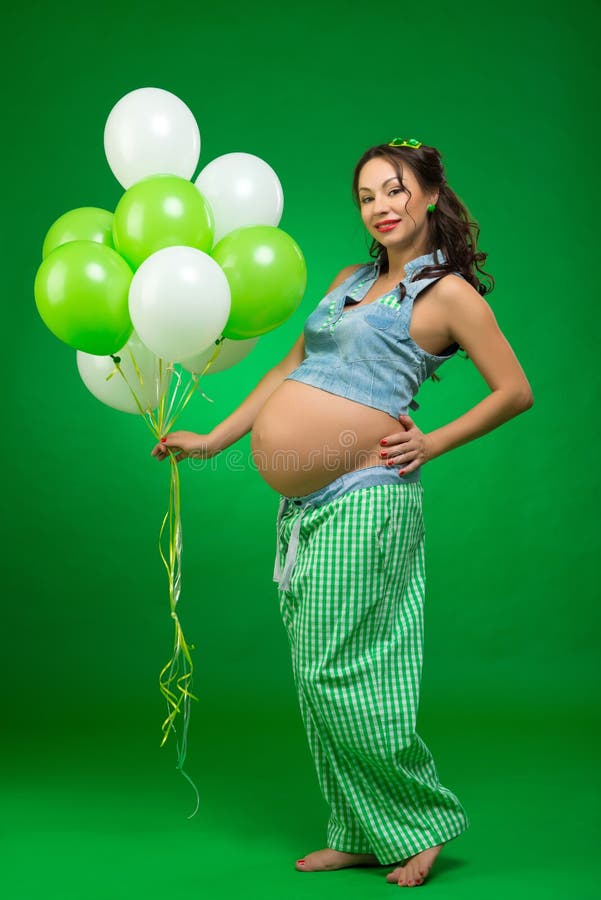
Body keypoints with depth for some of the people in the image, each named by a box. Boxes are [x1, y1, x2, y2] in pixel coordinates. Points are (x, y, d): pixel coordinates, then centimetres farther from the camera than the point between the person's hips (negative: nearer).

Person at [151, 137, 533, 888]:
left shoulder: (449, 292, -1)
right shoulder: (350, 280, 18)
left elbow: (516, 391, 1)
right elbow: (290, 368, 22)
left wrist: (433, 444, -5)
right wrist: (212, 440, 19)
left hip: (361, 499, -7)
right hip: (302, 505, 7)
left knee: (343, 672, -7)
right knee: (316, 676, 9)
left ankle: (419, 820, 13)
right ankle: (357, 835, 22)